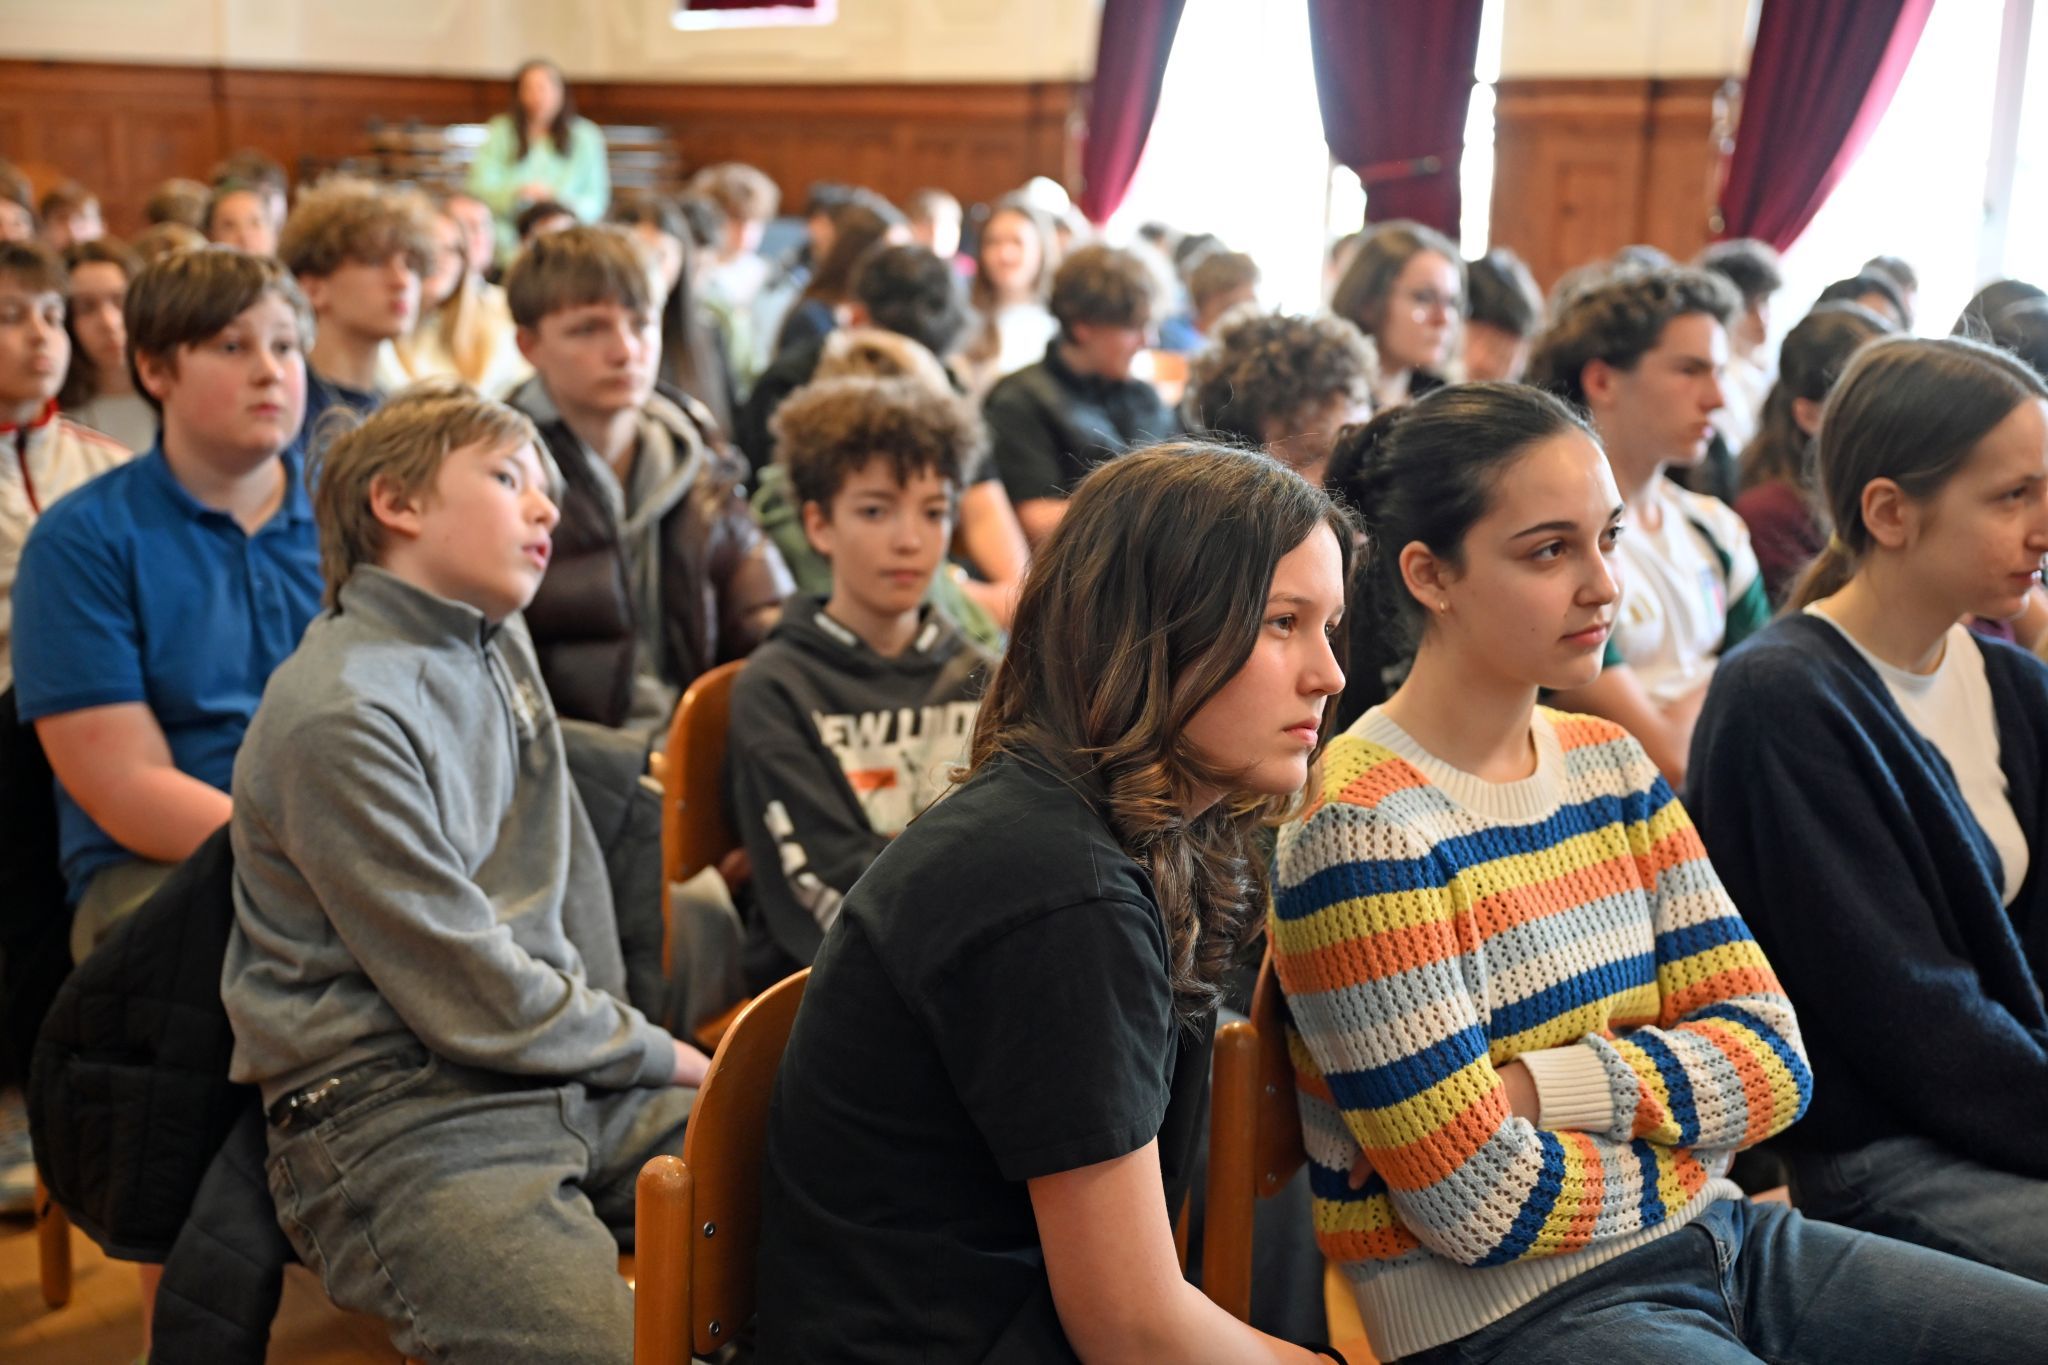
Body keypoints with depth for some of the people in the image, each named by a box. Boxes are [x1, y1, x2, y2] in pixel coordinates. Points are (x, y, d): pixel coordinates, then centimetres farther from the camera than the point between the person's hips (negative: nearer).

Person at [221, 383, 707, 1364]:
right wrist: (651, 1054, -2)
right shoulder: (339, 716, -16)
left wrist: (607, 1029, 8)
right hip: (395, 1116, -8)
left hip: (563, 1074, 8)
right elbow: (474, 1003, -14)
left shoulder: (498, 643, 10)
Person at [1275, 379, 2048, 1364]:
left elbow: (1771, 1059, 2)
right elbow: (1482, 1207, -18)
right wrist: (1688, 1130, -2)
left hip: (1711, 1242, 8)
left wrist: (1547, 1088, -14)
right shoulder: (1361, 836, -16)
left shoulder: (1611, 763, 8)